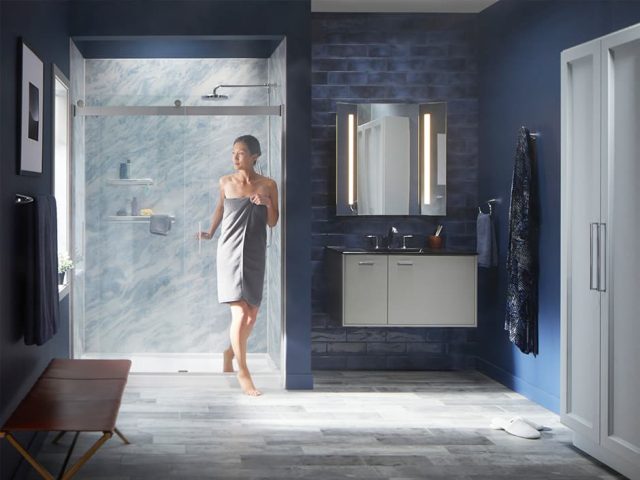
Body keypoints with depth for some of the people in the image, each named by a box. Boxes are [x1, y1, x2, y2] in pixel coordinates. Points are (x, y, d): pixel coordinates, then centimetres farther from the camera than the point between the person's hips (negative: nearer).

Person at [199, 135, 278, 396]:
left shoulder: (268, 185, 0)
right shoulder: (226, 182, 0)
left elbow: (273, 223, 4)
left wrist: (268, 203, -14)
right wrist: (210, 233, 29)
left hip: (254, 254, 3)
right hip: (231, 252, -2)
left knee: (252, 313, 11)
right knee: (240, 313, -13)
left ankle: (230, 352, 38)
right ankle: (243, 373, -5)